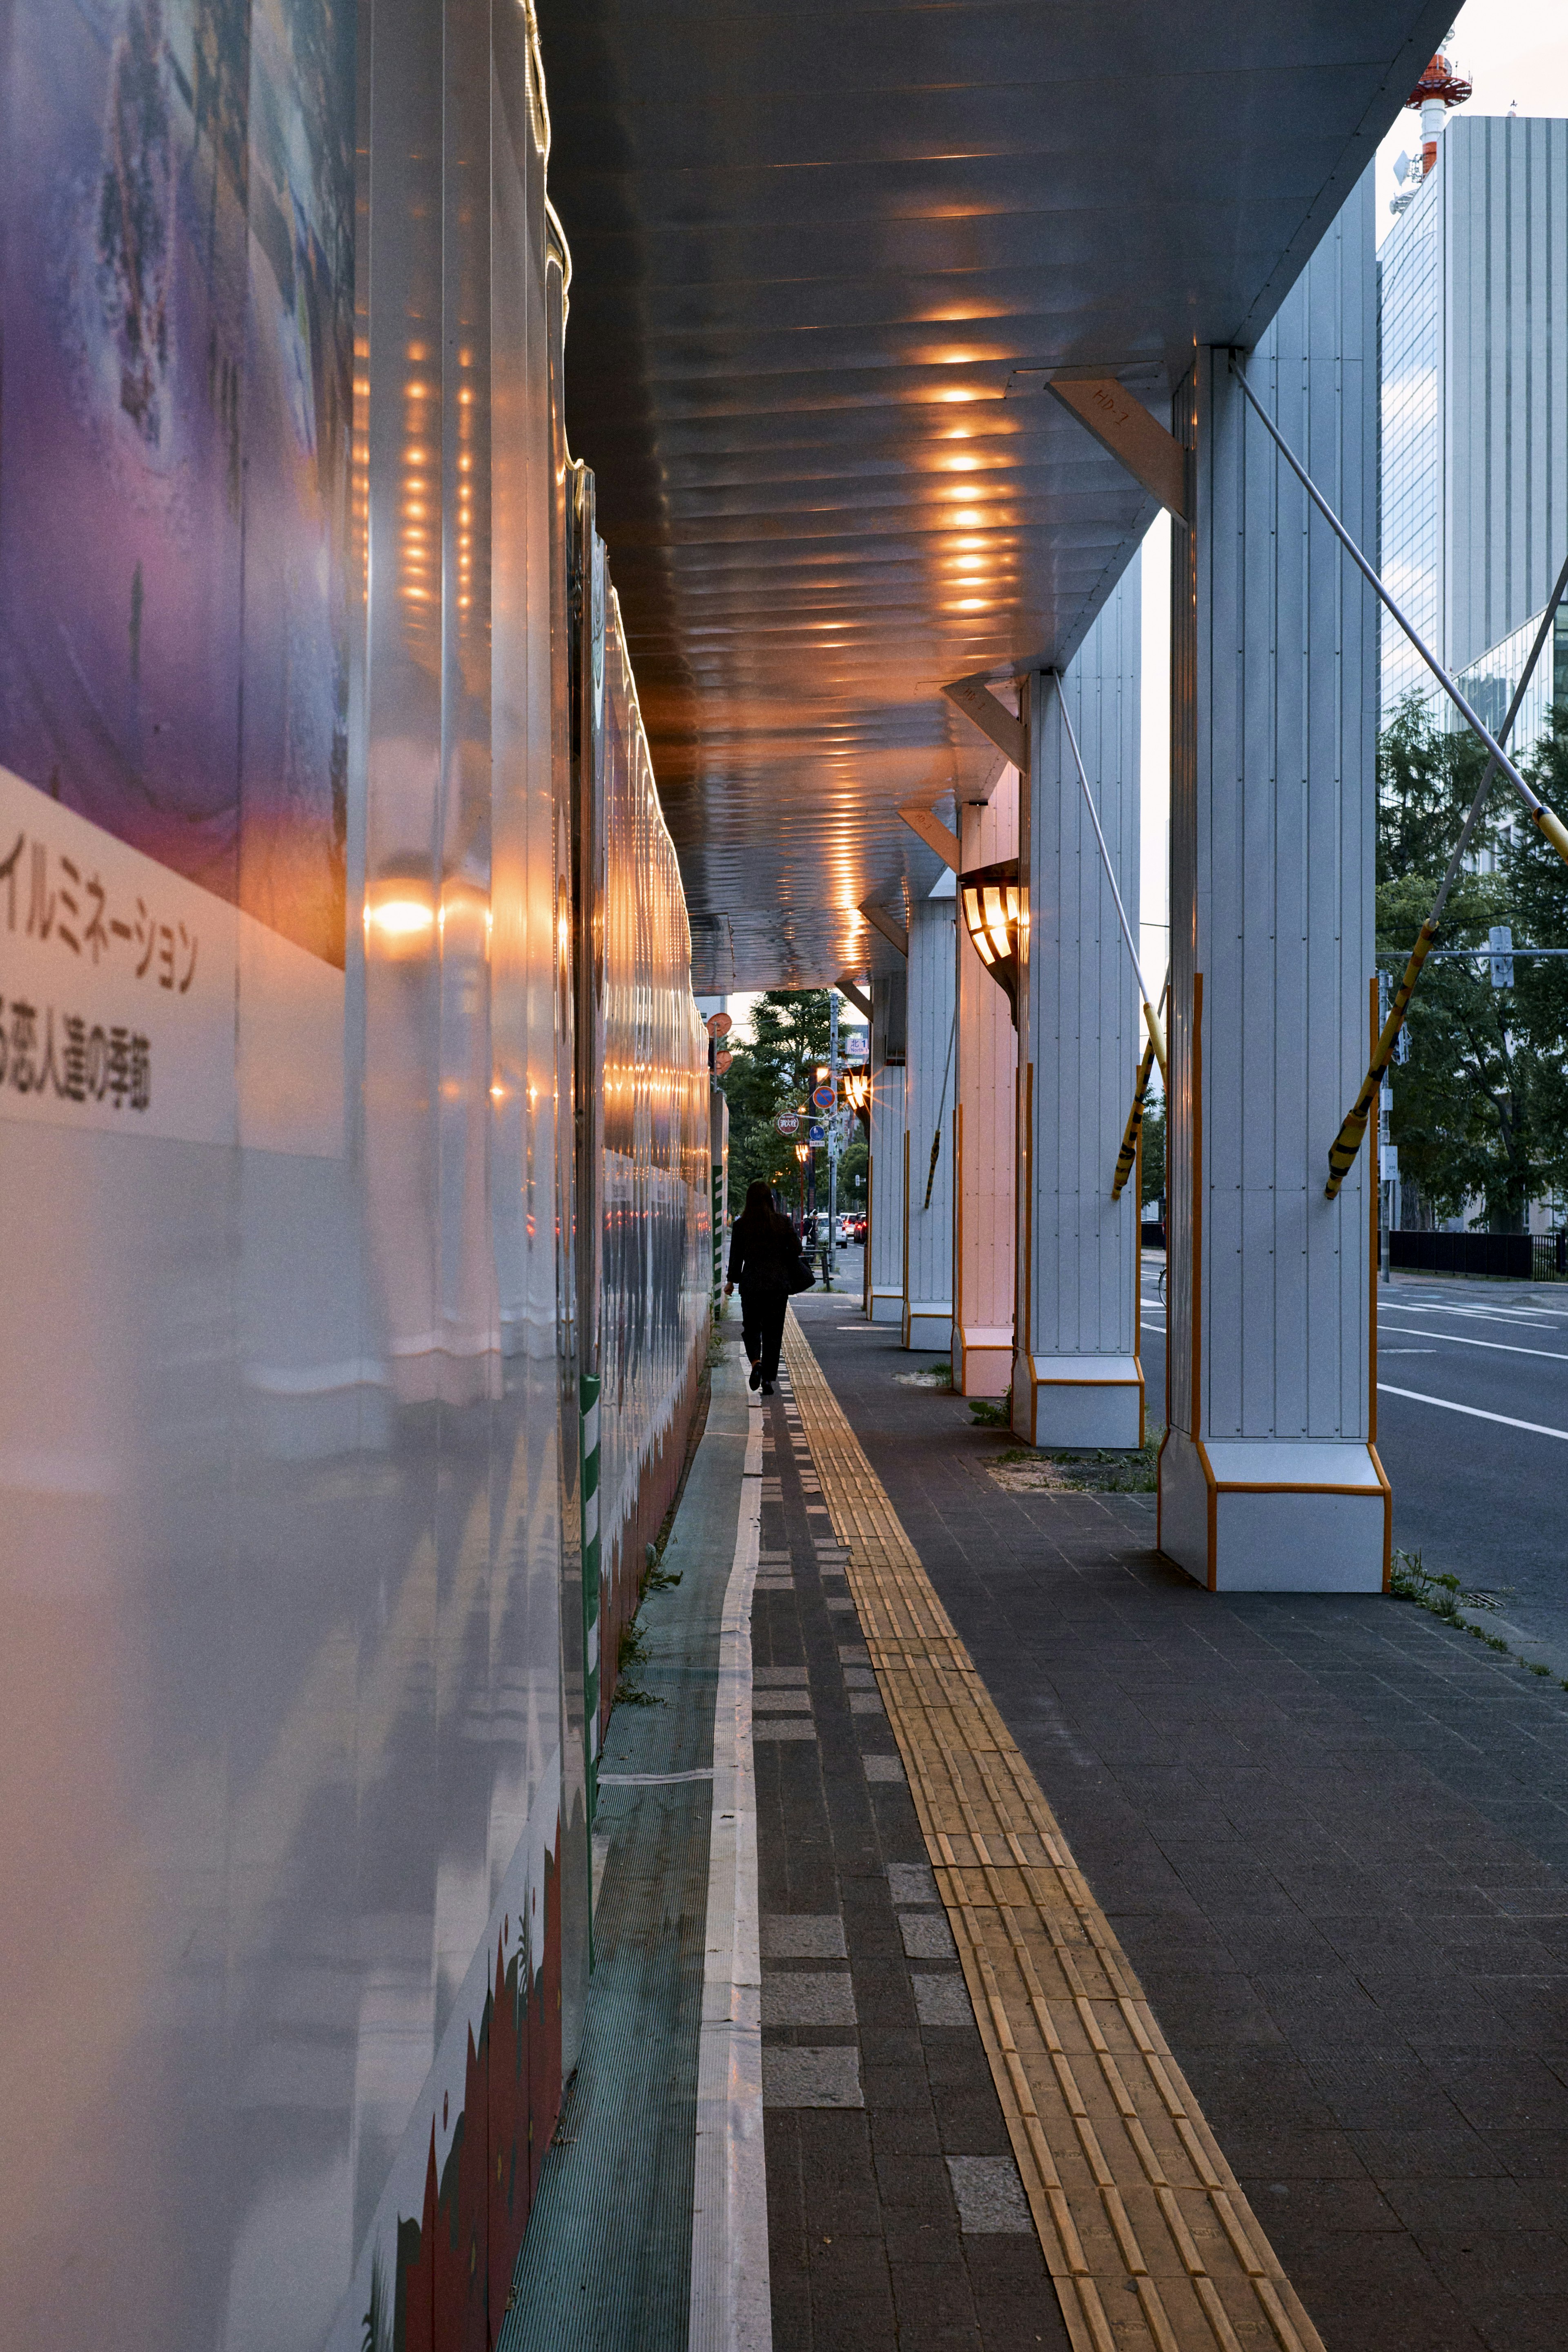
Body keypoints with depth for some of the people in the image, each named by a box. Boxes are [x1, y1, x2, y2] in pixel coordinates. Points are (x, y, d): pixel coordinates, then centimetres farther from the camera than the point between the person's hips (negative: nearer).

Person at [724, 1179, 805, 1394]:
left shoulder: (740, 1225, -3)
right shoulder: (783, 1223, -1)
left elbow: (736, 1257, 1)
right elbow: (796, 1249, -4)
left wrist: (732, 1281, 13)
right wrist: (788, 1272, 14)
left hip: (751, 1284, -1)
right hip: (779, 1284, 1)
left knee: (751, 1328, 12)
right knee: (773, 1332, 8)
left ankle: (756, 1362, -16)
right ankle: (768, 1380, 5)